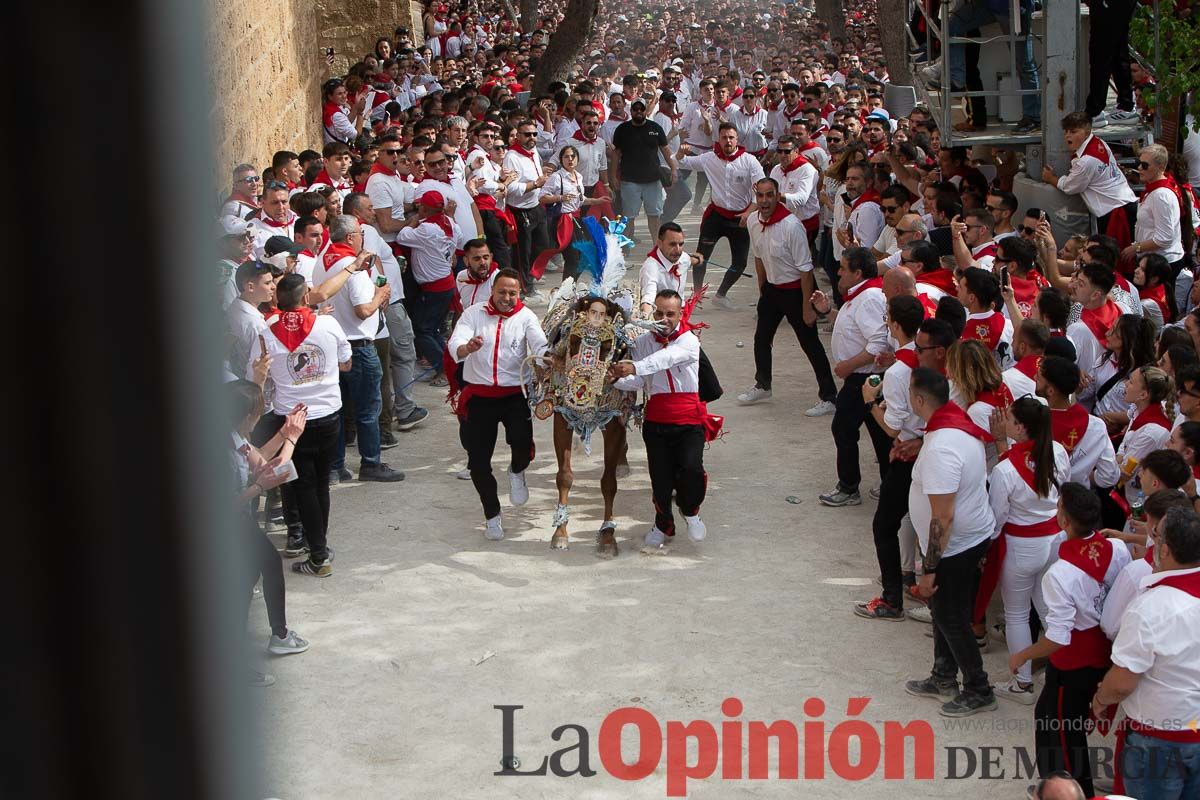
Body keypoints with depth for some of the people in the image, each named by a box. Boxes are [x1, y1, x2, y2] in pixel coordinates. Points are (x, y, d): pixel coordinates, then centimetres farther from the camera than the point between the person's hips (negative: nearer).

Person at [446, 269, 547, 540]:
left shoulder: (526, 317, 0)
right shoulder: (474, 314, 0)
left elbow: (540, 346, -16)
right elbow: (455, 344, -15)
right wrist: (467, 348, -40)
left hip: (514, 393, -1)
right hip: (478, 395, 1)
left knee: (522, 441, -26)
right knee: (478, 460, 3)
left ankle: (517, 472, 12)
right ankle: (492, 514, 26)